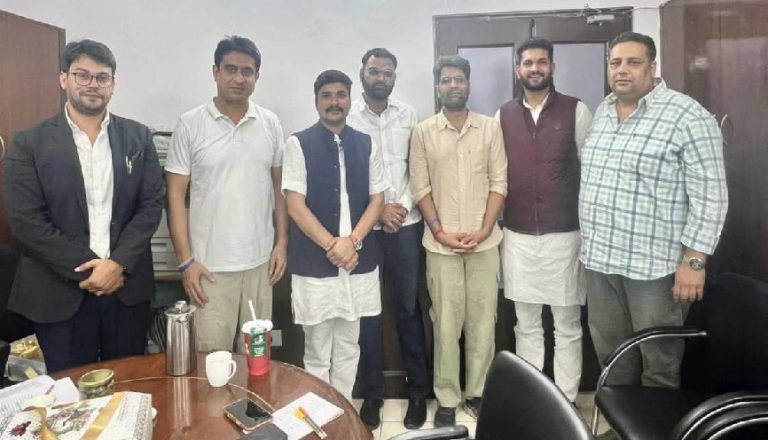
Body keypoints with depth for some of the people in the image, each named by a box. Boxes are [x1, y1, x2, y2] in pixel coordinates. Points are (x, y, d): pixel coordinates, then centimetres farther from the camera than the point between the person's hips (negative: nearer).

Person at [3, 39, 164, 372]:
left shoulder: (138, 137, 5)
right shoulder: (30, 143, 0)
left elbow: (151, 205, 0)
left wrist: (118, 264, -11)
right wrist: (88, 270, -12)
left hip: (128, 287, 2)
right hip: (60, 292, -1)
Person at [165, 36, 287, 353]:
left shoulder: (270, 124, 4)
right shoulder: (190, 124, -4)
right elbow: (176, 196, -4)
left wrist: (282, 242, 3)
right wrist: (186, 261, -9)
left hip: (260, 262, 3)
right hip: (210, 266, -2)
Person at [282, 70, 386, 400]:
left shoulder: (367, 145, 8)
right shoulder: (298, 144, -2)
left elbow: (377, 200, 5)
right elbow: (295, 206, -8)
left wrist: (351, 242, -10)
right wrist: (332, 245, -14)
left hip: (359, 263, 3)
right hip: (313, 264, -3)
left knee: (348, 349, 15)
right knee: (317, 353, 8)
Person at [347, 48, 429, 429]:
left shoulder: (409, 115, 7)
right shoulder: (347, 116, -1)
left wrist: (404, 205, -6)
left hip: (406, 223, 2)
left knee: (409, 307, 8)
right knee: (367, 309, 6)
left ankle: (418, 390, 22)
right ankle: (372, 392, 21)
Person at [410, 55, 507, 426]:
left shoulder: (491, 128, 4)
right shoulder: (423, 132, 3)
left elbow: (499, 183, 1)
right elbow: (420, 188, 0)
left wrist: (484, 230, -9)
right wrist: (439, 231, -9)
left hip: (484, 241, 1)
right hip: (441, 244, -1)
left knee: (482, 321, 8)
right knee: (446, 323, 5)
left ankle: (477, 393, 24)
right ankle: (447, 399, 18)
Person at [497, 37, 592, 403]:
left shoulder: (576, 111, -1)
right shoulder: (503, 115, 7)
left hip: (564, 234, -2)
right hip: (517, 236, 2)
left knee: (567, 325, 8)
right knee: (526, 324, 12)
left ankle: (567, 401, 22)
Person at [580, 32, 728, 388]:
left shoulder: (686, 115, -11)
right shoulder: (602, 112, 10)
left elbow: (709, 195, -13)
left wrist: (694, 260, -17)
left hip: (655, 264, -6)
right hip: (600, 259, 6)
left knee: (659, 363, 9)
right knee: (610, 355, 18)